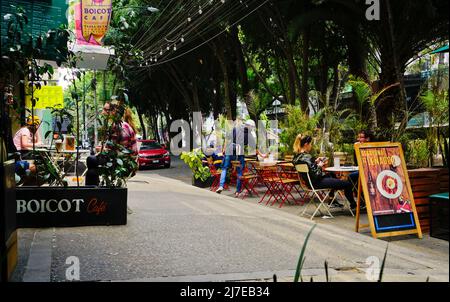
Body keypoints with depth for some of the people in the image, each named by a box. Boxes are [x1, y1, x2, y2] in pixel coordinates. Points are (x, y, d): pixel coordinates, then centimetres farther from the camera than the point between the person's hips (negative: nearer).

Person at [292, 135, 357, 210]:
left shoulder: (296, 156, 0)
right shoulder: (307, 157, -28)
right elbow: (316, 175, -28)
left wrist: (315, 162, 6)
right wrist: (320, 166, -11)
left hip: (309, 181, 11)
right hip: (316, 182, -11)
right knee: (348, 184, -5)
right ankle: (353, 204, 21)